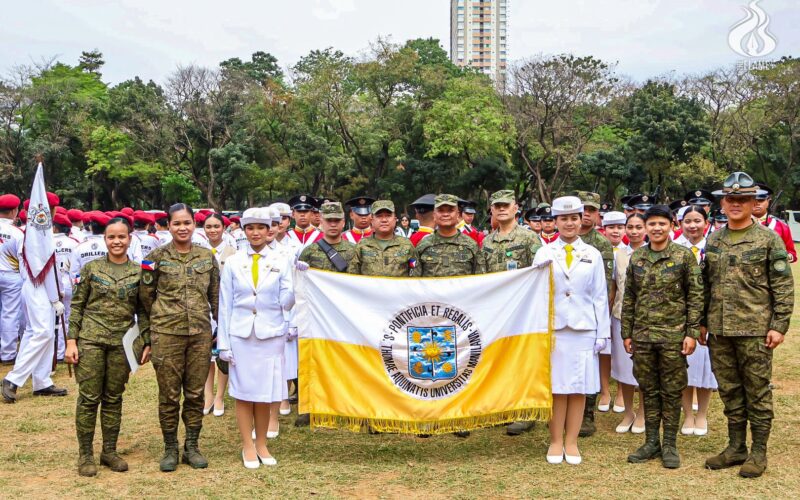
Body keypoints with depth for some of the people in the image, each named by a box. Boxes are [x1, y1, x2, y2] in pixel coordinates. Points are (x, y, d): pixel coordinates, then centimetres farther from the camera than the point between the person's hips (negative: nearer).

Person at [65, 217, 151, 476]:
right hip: (90, 340, -1)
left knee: (114, 398, 9)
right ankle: (85, 454, 12)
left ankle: (109, 451, 20)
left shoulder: (138, 272, 4)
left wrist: (147, 343, 2)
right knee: (89, 398, 0)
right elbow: (77, 306, 2)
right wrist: (71, 340, -4)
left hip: (121, 343, 1)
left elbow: (143, 311, 8)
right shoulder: (91, 268, 2)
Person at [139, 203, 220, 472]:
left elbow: (216, 295, 12)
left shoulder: (207, 256, 6)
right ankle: (170, 449, 19)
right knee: (169, 395, 4)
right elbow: (146, 294, 6)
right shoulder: (157, 257, -2)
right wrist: (161, 319, 10)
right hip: (166, 334, -2)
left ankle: (192, 447, 22)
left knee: (195, 393, 8)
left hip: (200, 333, 2)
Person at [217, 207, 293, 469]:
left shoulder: (280, 262, 3)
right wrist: (224, 342, 0)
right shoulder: (233, 263, 3)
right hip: (241, 334, 0)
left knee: (265, 393, 7)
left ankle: (261, 444, 23)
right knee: (243, 392, 5)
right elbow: (225, 304, 4)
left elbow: (286, 303, -1)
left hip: (270, 334, 0)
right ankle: (248, 446, 19)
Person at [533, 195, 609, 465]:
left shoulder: (593, 255, 8)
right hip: (553, 328, -1)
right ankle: (556, 442, 14)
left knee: (579, 388, 5)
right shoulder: (544, 253, 5)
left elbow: (600, 296, 7)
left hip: (583, 329, 1)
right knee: (556, 387, 3)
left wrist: (602, 332, 3)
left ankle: (571, 442, 16)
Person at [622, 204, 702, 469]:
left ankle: (670, 445, 16)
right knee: (648, 389, 10)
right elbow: (629, 298, 11)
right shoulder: (636, 258, 7)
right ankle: (651, 442, 21)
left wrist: (692, 333, -9)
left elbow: (696, 296, -4)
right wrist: (627, 333, 9)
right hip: (642, 335, 3)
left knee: (672, 390, 5)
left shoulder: (684, 256, -3)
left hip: (673, 334, -3)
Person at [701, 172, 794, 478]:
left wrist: (779, 325, -11)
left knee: (757, 392, 4)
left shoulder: (769, 240, -3)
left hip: (755, 330, -5)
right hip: (720, 331, 5)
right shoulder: (713, 241, 10)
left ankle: (758, 452, 14)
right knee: (730, 392, 12)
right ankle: (736, 447, 23)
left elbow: (783, 286, -5)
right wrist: (703, 322, 13)